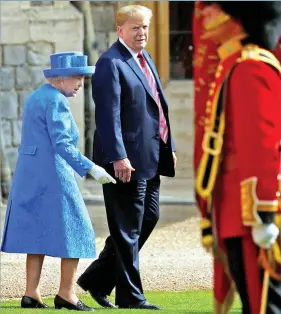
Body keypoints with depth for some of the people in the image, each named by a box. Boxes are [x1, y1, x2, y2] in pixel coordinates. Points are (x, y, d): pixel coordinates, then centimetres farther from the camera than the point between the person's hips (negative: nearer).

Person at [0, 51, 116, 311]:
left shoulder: (35, 97, 16)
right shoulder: (56, 102, -13)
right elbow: (62, 144, -21)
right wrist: (90, 169, -25)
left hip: (29, 174, 9)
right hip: (52, 176, -9)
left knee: (37, 232, 9)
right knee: (72, 231, -2)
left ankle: (31, 293, 5)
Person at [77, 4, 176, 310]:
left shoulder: (145, 59, 16)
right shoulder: (111, 64, -13)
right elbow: (108, 114, -20)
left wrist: (168, 147, 20)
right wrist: (118, 157, -26)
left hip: (150, 158, 10)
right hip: (127, 160, -10)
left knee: (148, 217, 15)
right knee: (128, 228, -2)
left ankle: (97, 279, 24)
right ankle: (130, 296, 6)